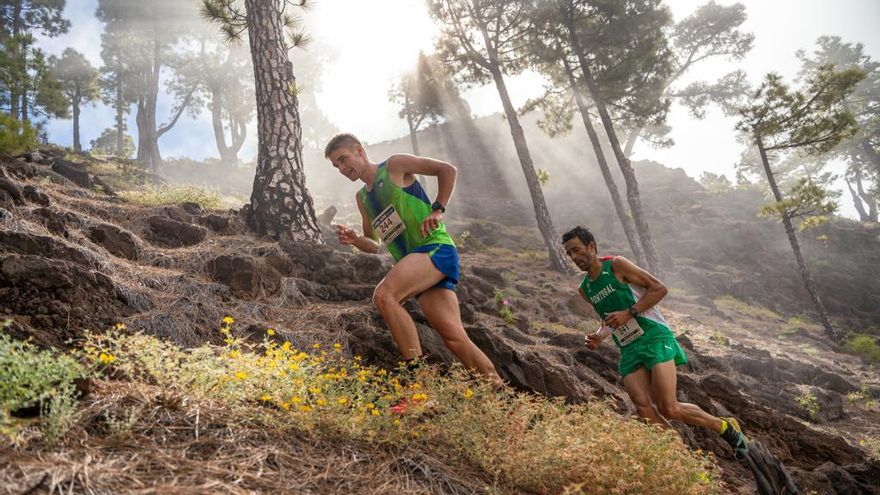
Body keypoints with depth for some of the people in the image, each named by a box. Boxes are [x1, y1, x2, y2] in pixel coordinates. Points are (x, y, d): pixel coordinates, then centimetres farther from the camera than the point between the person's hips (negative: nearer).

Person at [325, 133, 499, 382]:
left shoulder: (394, 165, 3)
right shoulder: (361, 198, 23)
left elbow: (448, 170, 0)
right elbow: (374, 245, 26)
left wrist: (437, 210, -9)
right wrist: (355, 240, 6)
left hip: (436, 247, -6)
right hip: (412, 262, 7)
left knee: (383, 295, -27)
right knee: (455, 338, -6)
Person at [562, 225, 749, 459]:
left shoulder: (616, 265, -6)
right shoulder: (584, 289, 13)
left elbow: (659, 288, -8)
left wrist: (629, 313, -15)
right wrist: (600, 336, 6)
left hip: (654, 337, -6)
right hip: (629, 350, 6)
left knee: (669, 409, -12)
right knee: (644, 409, -13)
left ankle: (727, 427, 12)